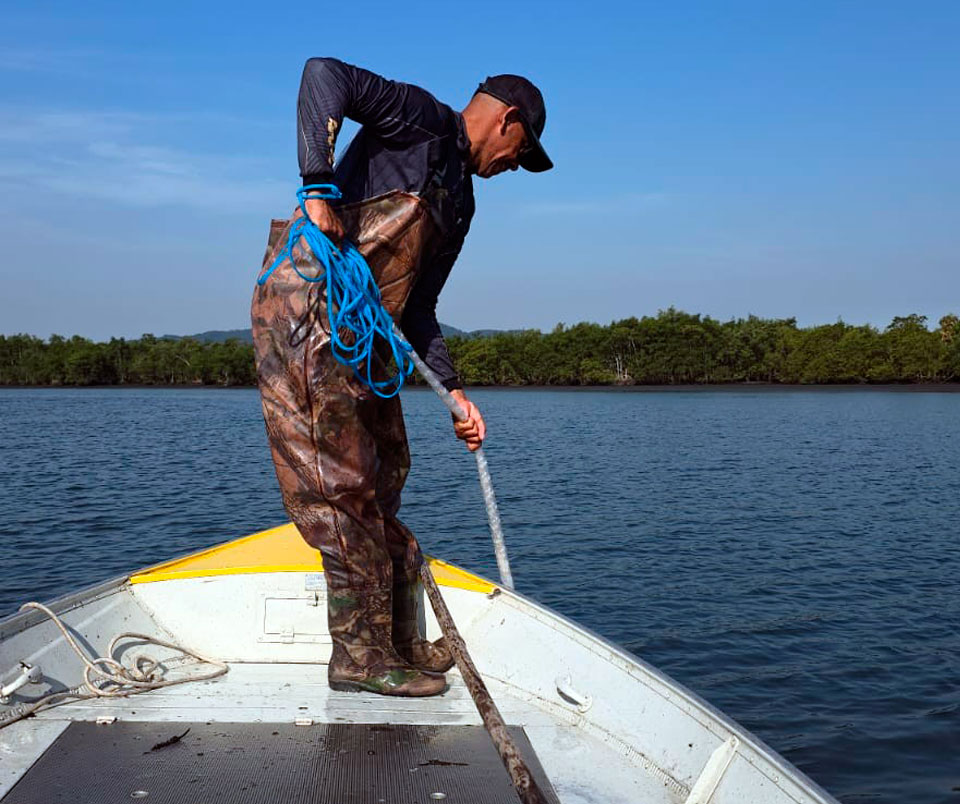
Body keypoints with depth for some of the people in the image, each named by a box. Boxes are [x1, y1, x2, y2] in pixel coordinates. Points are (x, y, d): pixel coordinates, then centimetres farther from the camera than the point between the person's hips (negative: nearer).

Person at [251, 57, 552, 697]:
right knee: (343, 483, -8)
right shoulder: (421, 118, -1)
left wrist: (454, 391, 8)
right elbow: (325, 74, -16)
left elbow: (417, 308, 18)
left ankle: (398, 641, 22)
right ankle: (359, 656, 1)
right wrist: (319, 188, -25)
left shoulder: (459, 202, 22)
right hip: (305, 304, -9)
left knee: (383, 475, 11)